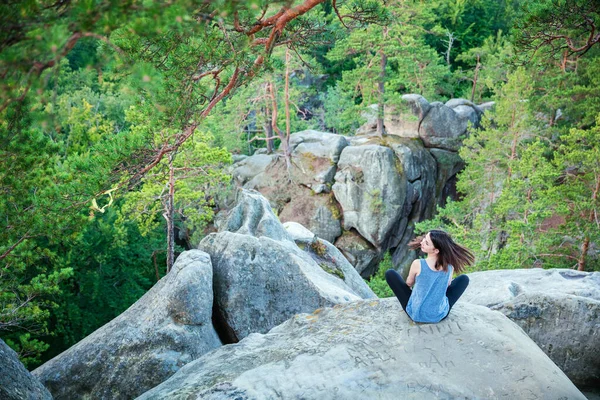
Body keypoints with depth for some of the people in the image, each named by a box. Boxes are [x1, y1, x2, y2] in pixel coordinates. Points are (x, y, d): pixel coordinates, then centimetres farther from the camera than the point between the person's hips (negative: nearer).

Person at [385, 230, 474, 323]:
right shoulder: (450, 266, -16)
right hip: (440, 316, 2)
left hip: (416, 314, -2)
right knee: (464, 279, 20)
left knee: (390, 274, 11)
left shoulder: (418, 264, -24)